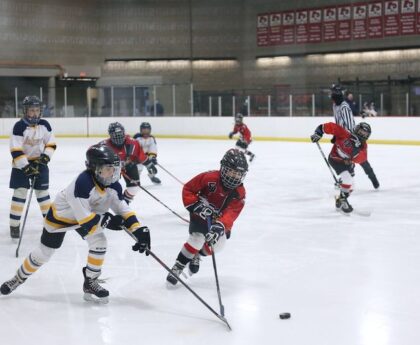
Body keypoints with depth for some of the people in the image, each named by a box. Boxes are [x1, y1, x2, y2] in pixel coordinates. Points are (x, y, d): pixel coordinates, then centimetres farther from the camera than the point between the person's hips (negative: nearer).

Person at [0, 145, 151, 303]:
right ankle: (19, 277, 32)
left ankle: (90, 283, 2)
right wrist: (107, 221, -35)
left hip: (89, 214, 5)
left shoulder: (114, 186, -20)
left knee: (99, 242, -15)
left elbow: (123, 209, -13)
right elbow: (84, 217, -39)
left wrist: (139, 230, -23)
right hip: (60, 215, -5)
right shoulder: (82, 183, -41)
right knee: (43, 253, 6)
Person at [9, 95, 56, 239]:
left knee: (43, 192, 9)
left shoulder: (44, 125, -3)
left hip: (39, 163, 4)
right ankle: (14, 225, -2)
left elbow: (51, 143, 5)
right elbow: (15, 150, -20)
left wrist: (46, 156, -12)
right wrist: (26, 167, -26)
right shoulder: (19, 126, -17)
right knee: (20, 193, -7)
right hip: (21, 164, -4)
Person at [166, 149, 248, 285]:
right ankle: (177, 268, -11)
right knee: (197, 238, -22)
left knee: (217, 244, -4)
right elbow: (187, 189, -19)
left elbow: (231, 213, -33)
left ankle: (196, 255, 27)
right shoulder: (209, 178, -29)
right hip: (201, 213, -4)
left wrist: (220, 226, -50)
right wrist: (196, 205, -32)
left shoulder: (239, 192, -22)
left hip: (220, 218, 4)